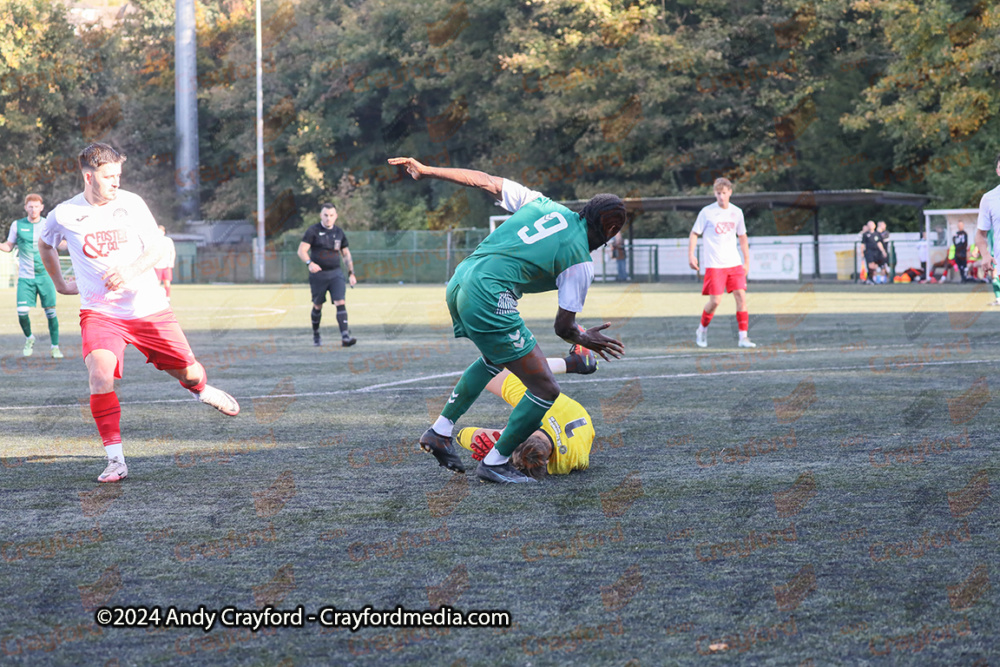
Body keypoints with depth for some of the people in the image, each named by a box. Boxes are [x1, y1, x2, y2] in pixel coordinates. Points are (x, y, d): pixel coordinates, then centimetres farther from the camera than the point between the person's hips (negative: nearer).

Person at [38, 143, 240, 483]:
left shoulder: (131, 203, -2)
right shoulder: (64, 215, -4)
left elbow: (157, 247, 0)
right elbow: (44, 244, 18)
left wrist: (129, 272, -18)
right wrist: (61, 284, 19)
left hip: (148, 307, 2)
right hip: (100, 311, -2)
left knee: (190, 374, 7)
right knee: (100, 374, -27)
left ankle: (201, 390, 48)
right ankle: (115, 460, -17)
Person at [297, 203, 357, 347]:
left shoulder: (339, 233, 9)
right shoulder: (313, 231, -4)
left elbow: (346, 254, 19)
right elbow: (301, 250, -9)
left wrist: (351, 273, 13)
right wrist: (309, 263, -28)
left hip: (335, 274, 2)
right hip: (318, 274, -2)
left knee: (341, 303, -14)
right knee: (317, 306, 10)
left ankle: (345, 336, -22)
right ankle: (316, 335, 31)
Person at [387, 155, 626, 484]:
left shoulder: (543, 204, 15)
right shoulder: (581, 262, -1)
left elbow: (484, 181, 16)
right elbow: (563, 327, 1)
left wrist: (425, 171, 24)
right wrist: (585, 340, 24)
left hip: (459, 282, 8)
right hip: (489, 300, -8)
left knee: (496, 357, 36)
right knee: (546, 392, 2)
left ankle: (440, 431, 36)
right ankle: (495, 463, 13)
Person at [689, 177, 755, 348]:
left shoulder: (737, 212, 8)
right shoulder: (707, 212, -3)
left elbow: (742, 237, 18)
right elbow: (694, 234, 3)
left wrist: (747, 261, 17)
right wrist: (691, 255, -8)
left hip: (734, 264, 4)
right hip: (714, 265, -3)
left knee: (741, 297, -7)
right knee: (715, 301, -9)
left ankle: (743, 337, -3)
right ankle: (702, 330, 17)